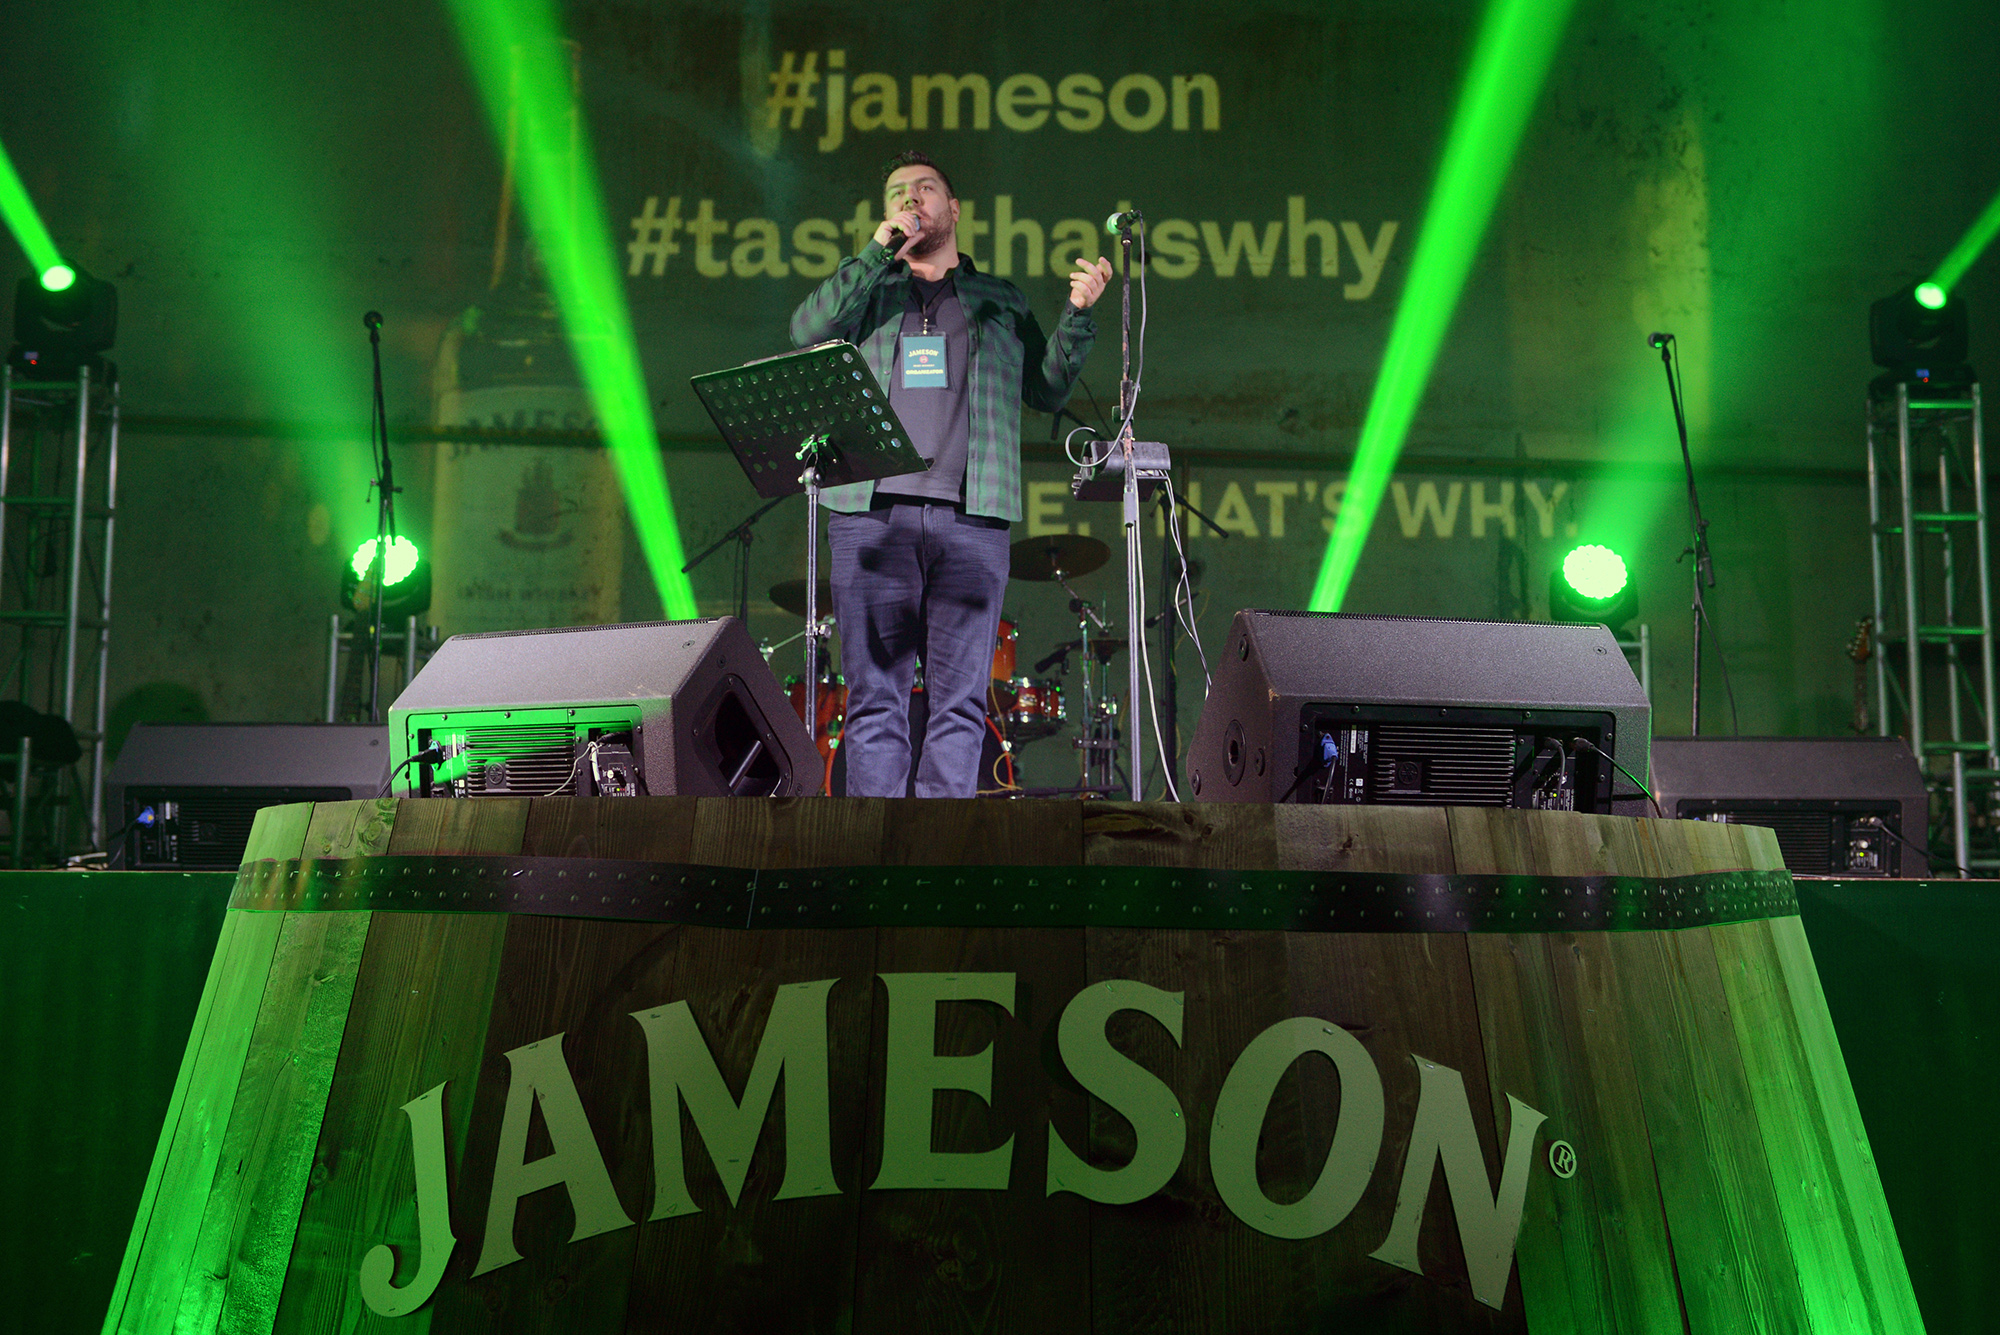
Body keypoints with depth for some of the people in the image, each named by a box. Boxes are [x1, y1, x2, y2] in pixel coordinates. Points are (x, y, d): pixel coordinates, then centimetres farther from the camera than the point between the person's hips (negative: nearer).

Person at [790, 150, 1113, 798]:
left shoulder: (1002, 301, 24)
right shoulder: (869, 292, 22)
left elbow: (1047, 389, 16)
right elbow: (806, 331, 2)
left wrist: (1078, 314, 1)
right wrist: (878, 251, 0)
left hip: (970, 518, 0)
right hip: (871, 513, 0)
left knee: (960, 700, -6)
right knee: (875, 697, -4)